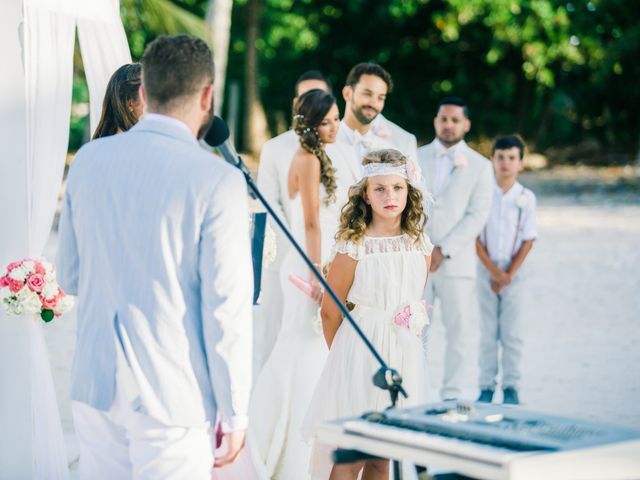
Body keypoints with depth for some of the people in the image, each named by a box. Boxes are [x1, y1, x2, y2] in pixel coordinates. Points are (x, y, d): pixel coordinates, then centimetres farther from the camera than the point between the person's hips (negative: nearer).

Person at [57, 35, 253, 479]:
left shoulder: (89, 159, 2)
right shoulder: (218, 181, -14)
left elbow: (70, 276, 11)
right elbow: (226, 306, -12)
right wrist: (234, 412, -3)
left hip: (95, 384, 5)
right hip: (171, 395, -5)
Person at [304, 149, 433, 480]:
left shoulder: (420, 246, 4)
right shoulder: (354, 247, -12)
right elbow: (331, 309, -4)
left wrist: (406, 344, 14)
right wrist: (342, 355, 5)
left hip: (404, 353, 5)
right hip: (361, 351, -5)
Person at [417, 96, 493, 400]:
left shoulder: (479, 166, 4)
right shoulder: (416, 158, 10)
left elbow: (477, 215, -4)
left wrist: (444, 251, -12)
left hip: (456, 261, -1)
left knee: (459, 331, -1)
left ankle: (451, 396, 6)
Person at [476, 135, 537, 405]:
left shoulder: (526, 198, 0)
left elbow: (528, 240, -1)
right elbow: (475, 237, -2)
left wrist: (509, 274, -8)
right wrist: (494, 271, -9)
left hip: (514, 272, 0)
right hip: (486, 270, 0)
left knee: (512, 332, 2)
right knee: (487, 332, 4)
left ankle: (511, 387, 9)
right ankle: (486, 386, 10)